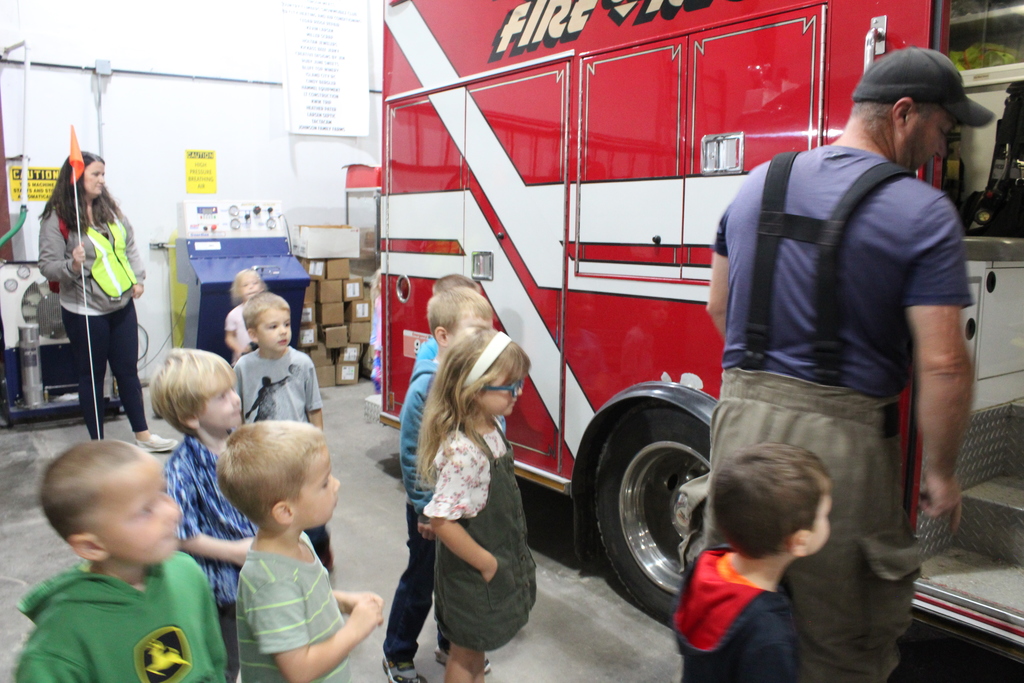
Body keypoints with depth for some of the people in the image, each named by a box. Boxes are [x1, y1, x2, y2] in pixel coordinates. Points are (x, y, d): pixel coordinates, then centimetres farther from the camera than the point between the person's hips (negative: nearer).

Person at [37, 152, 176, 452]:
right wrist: (72, 265, -30)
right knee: (92, 377, 7)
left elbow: (129, 246, 16)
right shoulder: (57, 218, -11)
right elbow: (47, 266, -11)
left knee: (128, 370, 14)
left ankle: (142, 435, 25)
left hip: (122, 305, 6)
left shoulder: (110, 208, 5)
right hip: (85, 312, -5)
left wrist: (137, 278, 4)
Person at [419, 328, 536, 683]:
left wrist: (507, 558, 11)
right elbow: (442, 521, -31)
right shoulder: (462, 452, -33)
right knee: (465, 654, 16)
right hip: (472, 574, -8)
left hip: (500, 556, 8)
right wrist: (487, 564, -20)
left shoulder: (491, 429, -4)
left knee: (477, 644, 28)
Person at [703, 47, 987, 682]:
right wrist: (942, 474, 0)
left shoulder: (758, 184, 9)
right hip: (841, 439, -5)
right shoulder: (924, 213, -9)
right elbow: (943, 364, -13)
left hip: (742, 417, 5)